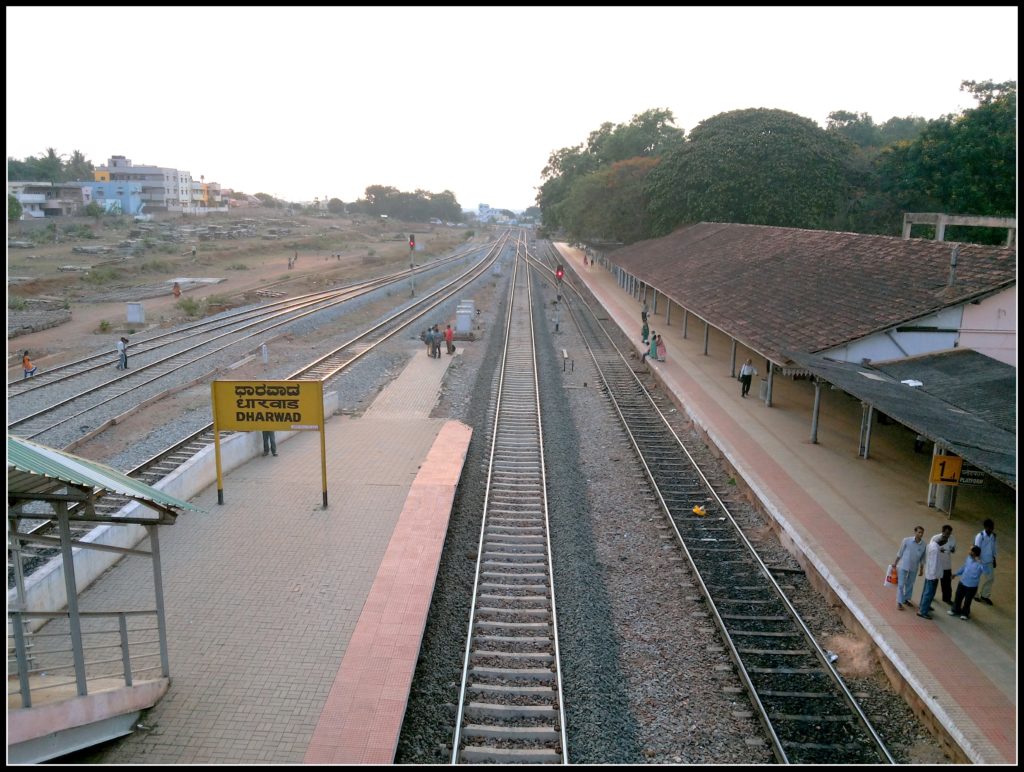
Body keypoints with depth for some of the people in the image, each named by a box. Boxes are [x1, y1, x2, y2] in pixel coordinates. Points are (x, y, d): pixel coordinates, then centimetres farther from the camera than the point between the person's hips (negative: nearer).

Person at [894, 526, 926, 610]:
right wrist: (895, 562, 0)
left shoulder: (924, 545, -9)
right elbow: (900, 553, -6)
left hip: (914, 568, 3)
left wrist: (921, 568, 9)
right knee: (901, 584, 1)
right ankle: (899, 602, 11)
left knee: (910, 584, 17)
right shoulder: (906, 540, -17)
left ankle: (906, 599, 36)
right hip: (903, 566, -3)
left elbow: (922, 558, 4)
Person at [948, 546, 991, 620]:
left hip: (972, 586, -6)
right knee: (958, 597, 20)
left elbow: (988, 571, -44)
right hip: (962, 582, 6)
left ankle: (965, 613, 39)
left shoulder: (980, 563, -26)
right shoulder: (969, 558, -6)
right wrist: (956, 573, 14)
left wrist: (980, 562, -51)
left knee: (967, 601, 14)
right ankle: (955, 610, 42)